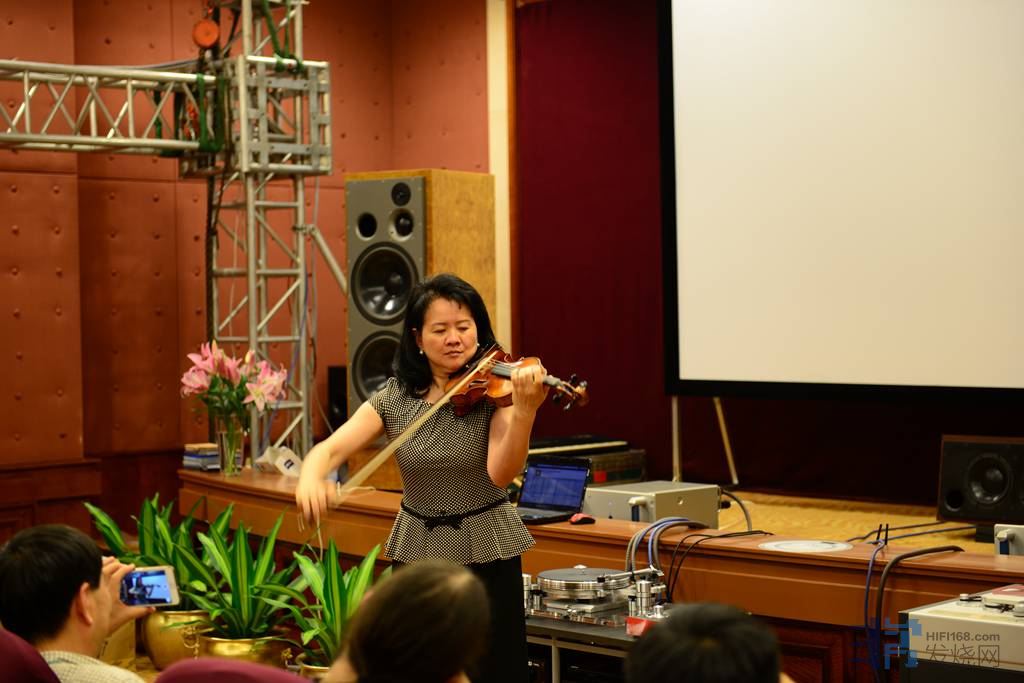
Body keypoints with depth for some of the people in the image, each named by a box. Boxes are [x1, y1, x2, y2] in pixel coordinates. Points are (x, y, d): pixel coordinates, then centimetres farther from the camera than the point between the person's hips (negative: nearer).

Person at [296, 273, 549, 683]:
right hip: (417, 553, 3)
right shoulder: (394, 398, -3)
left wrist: (524, 411, -40)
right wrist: (310, 478, -34)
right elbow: (329, 450, -11)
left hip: (487, 555, -2)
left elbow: (501, 474, -24)